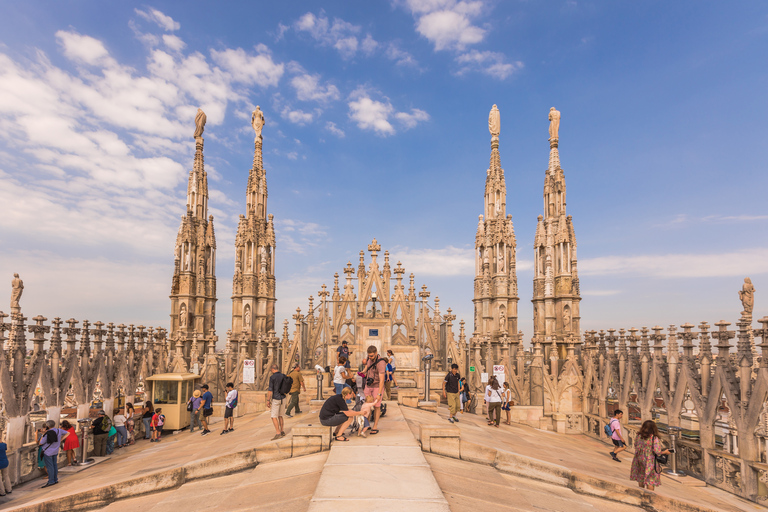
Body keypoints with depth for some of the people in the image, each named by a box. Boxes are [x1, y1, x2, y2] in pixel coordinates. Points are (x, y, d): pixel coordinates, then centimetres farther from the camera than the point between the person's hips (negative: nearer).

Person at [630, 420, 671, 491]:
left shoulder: (639, 436, -3)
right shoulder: (654, 438, -18)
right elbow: (657, 451, -19)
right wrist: (665, 452, -1)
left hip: (639, 459, 5)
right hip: (650, 461, -5)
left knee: (641, 478, 21)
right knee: (650, 480, 6)